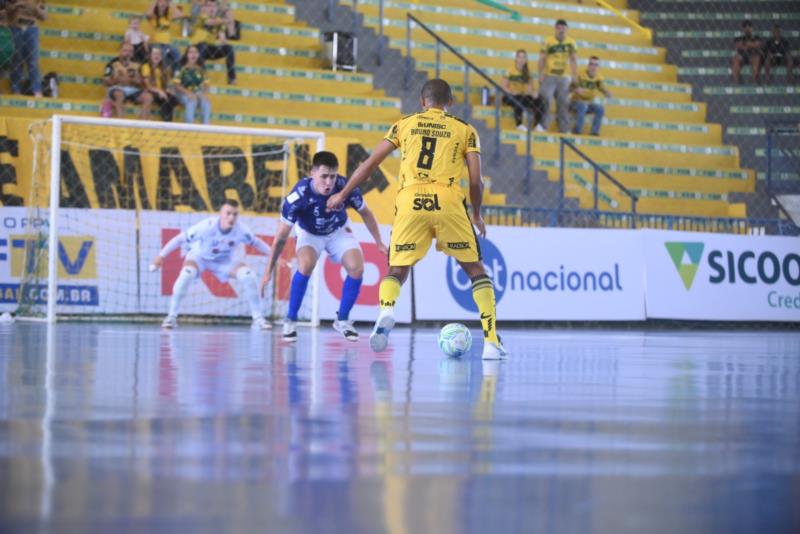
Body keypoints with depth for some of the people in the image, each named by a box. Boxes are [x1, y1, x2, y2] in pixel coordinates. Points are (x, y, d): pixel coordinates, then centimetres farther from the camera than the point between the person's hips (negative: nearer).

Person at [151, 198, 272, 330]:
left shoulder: (241, 230, -26)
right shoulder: (206, 226, -35)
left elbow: (256, 243, -6)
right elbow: (181, 239, -26)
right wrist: (161, 256, -25)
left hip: (224, 259, 3)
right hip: (199, 255, -3)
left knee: (248, 275, -17)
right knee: (187, 273, -34)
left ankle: (257, 319, -3)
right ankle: (172, 316, -19)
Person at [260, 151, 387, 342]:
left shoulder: (346, 187, -30)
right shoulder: (298, 196, -35)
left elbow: (365, 213, -6)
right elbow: (281, 237, -25)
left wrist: (379, 242, -4)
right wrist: (268, 272, -23)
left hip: (339, 232, 2)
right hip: (309, 234, -2)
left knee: (357, 268, -19)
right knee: (306, 265, -31)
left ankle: (342, 320, 4)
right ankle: (290, 321, -14)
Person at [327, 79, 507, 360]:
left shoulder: (405, 124, 18)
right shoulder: (465, 130, 15)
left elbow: (369, 164, 16)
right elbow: (476, 181, 7)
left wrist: (342, 194, 27)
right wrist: (477, 215, 23)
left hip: (410, 202, 1)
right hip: (448, 202, -1)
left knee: (396, 271, 14)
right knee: (475, 269, 12)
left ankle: (385, 313, -19)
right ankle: (491, 342, 3)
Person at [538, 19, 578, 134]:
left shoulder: (571, 43, 6)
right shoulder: (548, 41, -4)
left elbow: (573, 60, 10)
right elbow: (542, 59, -3)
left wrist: (574, 75, 3)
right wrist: (541, 74, -10)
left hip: (564, 77, 3)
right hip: (549, 76, -3)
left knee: (563, 103, 6)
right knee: (545, 99, -12)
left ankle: (564, 129, 11)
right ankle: (544, 125, -2)